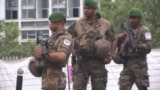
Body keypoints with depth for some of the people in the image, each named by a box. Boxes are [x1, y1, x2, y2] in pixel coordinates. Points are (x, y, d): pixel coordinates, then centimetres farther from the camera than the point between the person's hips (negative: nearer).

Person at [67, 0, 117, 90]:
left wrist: (111, 56, 4)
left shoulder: (106, 24, 4)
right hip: (81, 62, -1)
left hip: (98, 62, 1)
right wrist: (72, 50, -3)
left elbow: (114, 40, 16)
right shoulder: (78, 24, 3)